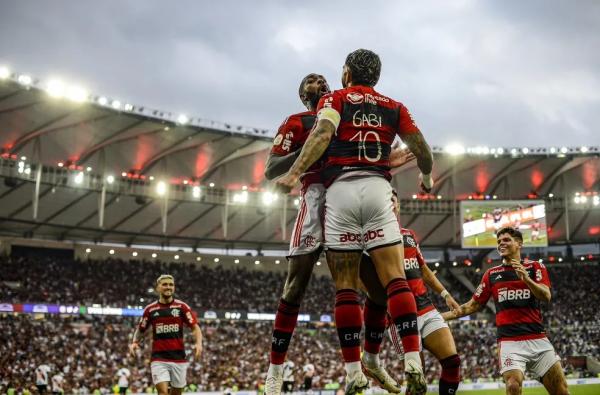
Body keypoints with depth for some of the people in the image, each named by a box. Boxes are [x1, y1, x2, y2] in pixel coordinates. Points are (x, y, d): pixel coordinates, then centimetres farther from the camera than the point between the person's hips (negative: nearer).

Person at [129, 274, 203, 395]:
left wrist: (198, 343, -19)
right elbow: (140, 330, 16)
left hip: (179, 358, 1)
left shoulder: (182, 307, 0)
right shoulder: (150, 309, 3)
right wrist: (134, 343, -3)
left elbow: (195, 327, -1)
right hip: (159, 359, -1)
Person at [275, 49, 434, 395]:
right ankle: (414, 365, -15)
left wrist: (293, 174, -15)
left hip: (340, 189, -1)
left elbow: (322, 135, -8)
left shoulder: (334, 99, 12)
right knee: (395, 279, -3)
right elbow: (421, 149, 13)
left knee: (346, 286, 1)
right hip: (378, 188, 2)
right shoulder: (394, 107, 20)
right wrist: (427, 178, 33)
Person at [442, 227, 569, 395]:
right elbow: (473, 305, 15)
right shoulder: (491, 274, 11)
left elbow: (546, 296, -8)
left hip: (538, 339, 0)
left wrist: (526, 278, -25)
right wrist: (441, 316, 8)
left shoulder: (535, 267, 8)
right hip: (510, 342, 0)